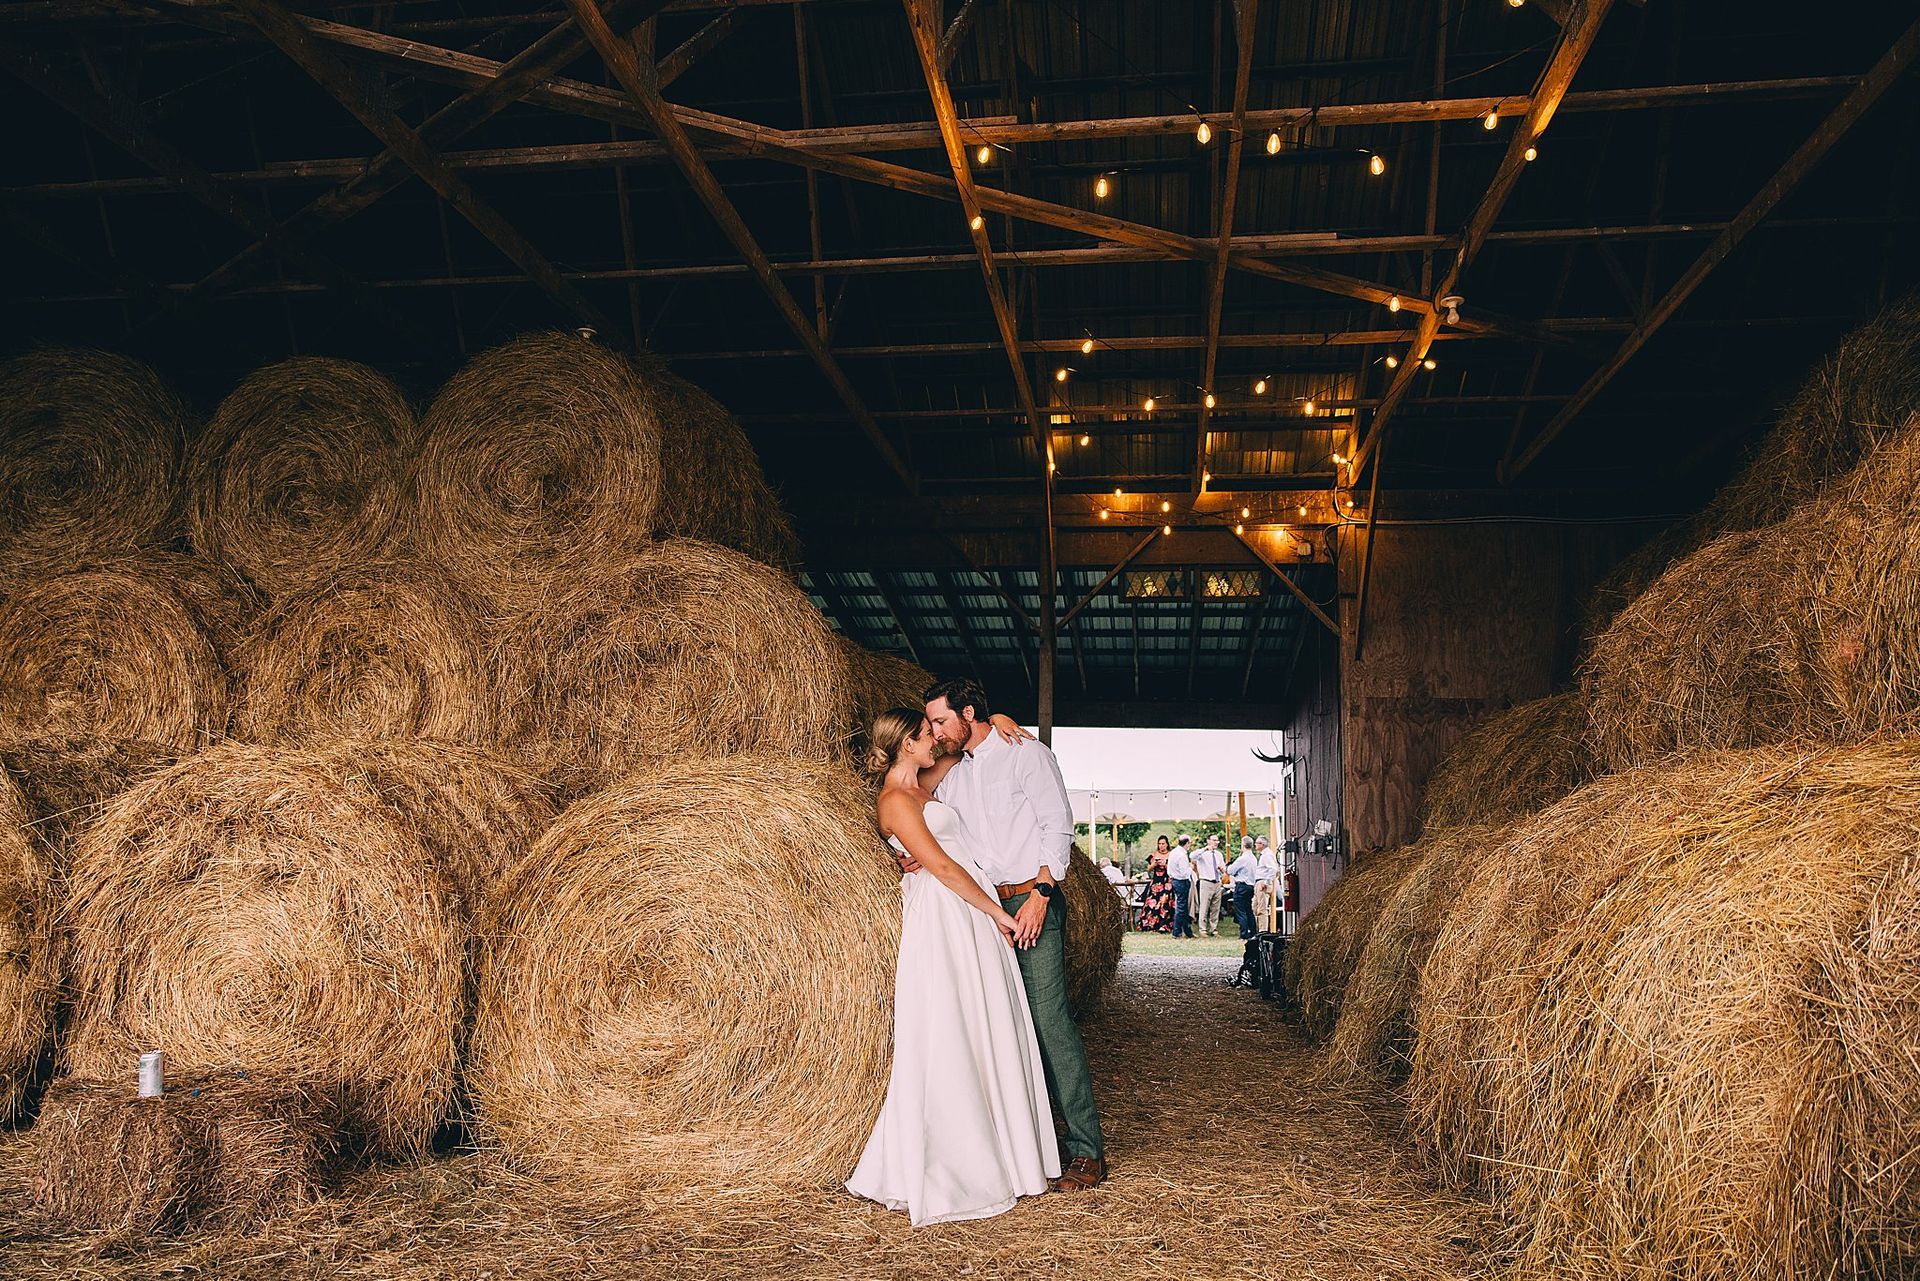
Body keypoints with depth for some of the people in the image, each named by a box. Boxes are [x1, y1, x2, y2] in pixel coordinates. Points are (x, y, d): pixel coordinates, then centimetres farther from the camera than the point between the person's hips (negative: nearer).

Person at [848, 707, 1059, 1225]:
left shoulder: (923, 786, 17)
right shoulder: (895, 799, -10)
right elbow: (941, 865, -15)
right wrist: (999, 914, -12)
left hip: (975, 915, 9)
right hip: (943, 921, -9)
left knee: (982, 1037, 11)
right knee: (947, 1041, -5)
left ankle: (992, 1154, 20)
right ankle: (934, 1169, 4)